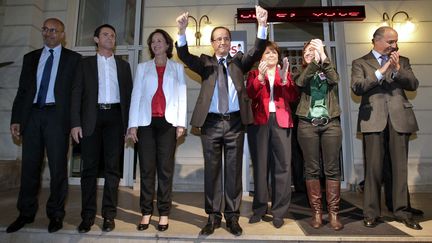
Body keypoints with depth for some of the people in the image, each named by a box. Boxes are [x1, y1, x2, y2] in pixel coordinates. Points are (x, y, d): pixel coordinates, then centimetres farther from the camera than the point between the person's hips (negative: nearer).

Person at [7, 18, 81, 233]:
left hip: (57, 116, -4)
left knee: (58, 167, 1)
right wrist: (16, 119, 4)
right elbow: (22, 90, 13)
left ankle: (55, 214, 14)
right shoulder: (30, 57, 16)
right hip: (31, 115, 4)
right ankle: (26, 213, 23)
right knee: (29, 166, 9)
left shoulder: (73, 59, 5)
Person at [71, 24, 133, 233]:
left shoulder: (123, 65, 15)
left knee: (112, 167, 2)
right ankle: (88, 215, 12)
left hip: (115, 117, 1)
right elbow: (77, 94, 5)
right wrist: (75, 123, -6)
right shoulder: (85, 63, 13)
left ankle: (109, 214, 10)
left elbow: (128, 94, 10)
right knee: (89, 166, 1)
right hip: (92, 117, 0)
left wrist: (129, 124, 2)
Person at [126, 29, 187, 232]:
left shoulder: (177, 68, 14)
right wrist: (133, 124, -1)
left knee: (165, 168, 1)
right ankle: (146, 212, 13)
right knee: (147, 168, 3)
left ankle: (164, 213, 10)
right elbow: (136, 95, 8)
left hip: (168, 122, -1)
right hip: (146, 122, 1)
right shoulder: (142, 68, 16)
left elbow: (181, 96, 6)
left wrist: (181, 123, -4)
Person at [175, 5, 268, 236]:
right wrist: (182, 32, -22)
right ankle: (213, 216, 19)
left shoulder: (239, 61, 13)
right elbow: (184, 55, -4)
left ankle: (232, 216, 19)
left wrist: (262, 26, -19)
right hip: (211, 122, 0)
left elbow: (256, 51, -3)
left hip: (235, 122, 1)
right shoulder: (205, 62, 12)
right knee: (212, 170, 6)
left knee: (234, 170, 6)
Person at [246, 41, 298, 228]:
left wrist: (284, 79, -12)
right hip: (259, 121, -1)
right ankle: (259, 208, 14)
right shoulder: (254, 73, 14)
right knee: (260, 165, 3)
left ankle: (279, 211, 5)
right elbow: (250, 94, -7)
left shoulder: (285, 73, 18)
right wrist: (260, 77, -20)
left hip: (281, 121, 1)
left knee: (282, 165, -5)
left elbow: (293, 97, 2)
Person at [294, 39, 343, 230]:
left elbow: (334, 79, -9)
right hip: (308, 124, 0)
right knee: (312, 169, 1)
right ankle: (316, 212, 10)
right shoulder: (302, 73, 12)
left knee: (332, 168, 0)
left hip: (330, 123, 1)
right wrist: (315, 61, -21)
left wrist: (323, 56, -15)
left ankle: (333, 213, 7)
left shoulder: (328, 71, 14)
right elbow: (301, 82, -11)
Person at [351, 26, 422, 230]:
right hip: (373, 119, -3)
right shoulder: (360, 63, 9)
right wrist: (380, 72, -11)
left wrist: (397, 69, -7)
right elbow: (357, 87, -6)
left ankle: (401, 211, 18)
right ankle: (371, 212, 9)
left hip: (400, 118, 3)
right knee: (373, 168, -1)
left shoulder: (402, 61, 19)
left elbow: (413, 85, 6)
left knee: (400, 167, 5)